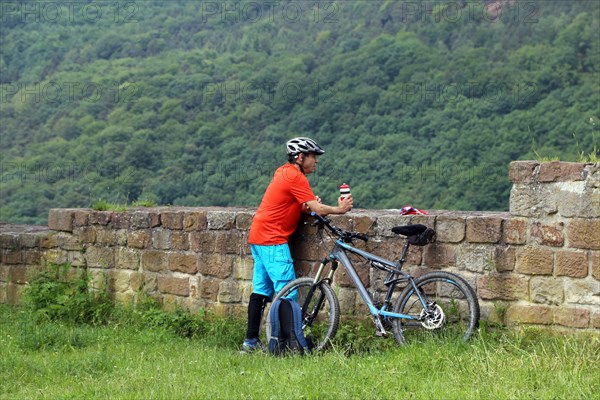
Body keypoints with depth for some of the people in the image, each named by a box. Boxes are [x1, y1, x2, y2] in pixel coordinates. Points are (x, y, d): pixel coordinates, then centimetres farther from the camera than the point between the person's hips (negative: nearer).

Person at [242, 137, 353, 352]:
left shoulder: (283, 172, 16)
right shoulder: (295, 177, -13)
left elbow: (306, 207, 19)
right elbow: (316, 209, -17)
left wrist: (309, 205, -1)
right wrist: (339, 209, -2)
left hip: (258, 237, 10)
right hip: (273, 240, -10)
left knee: (261, 290, 11)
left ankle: (251, 341, 13)